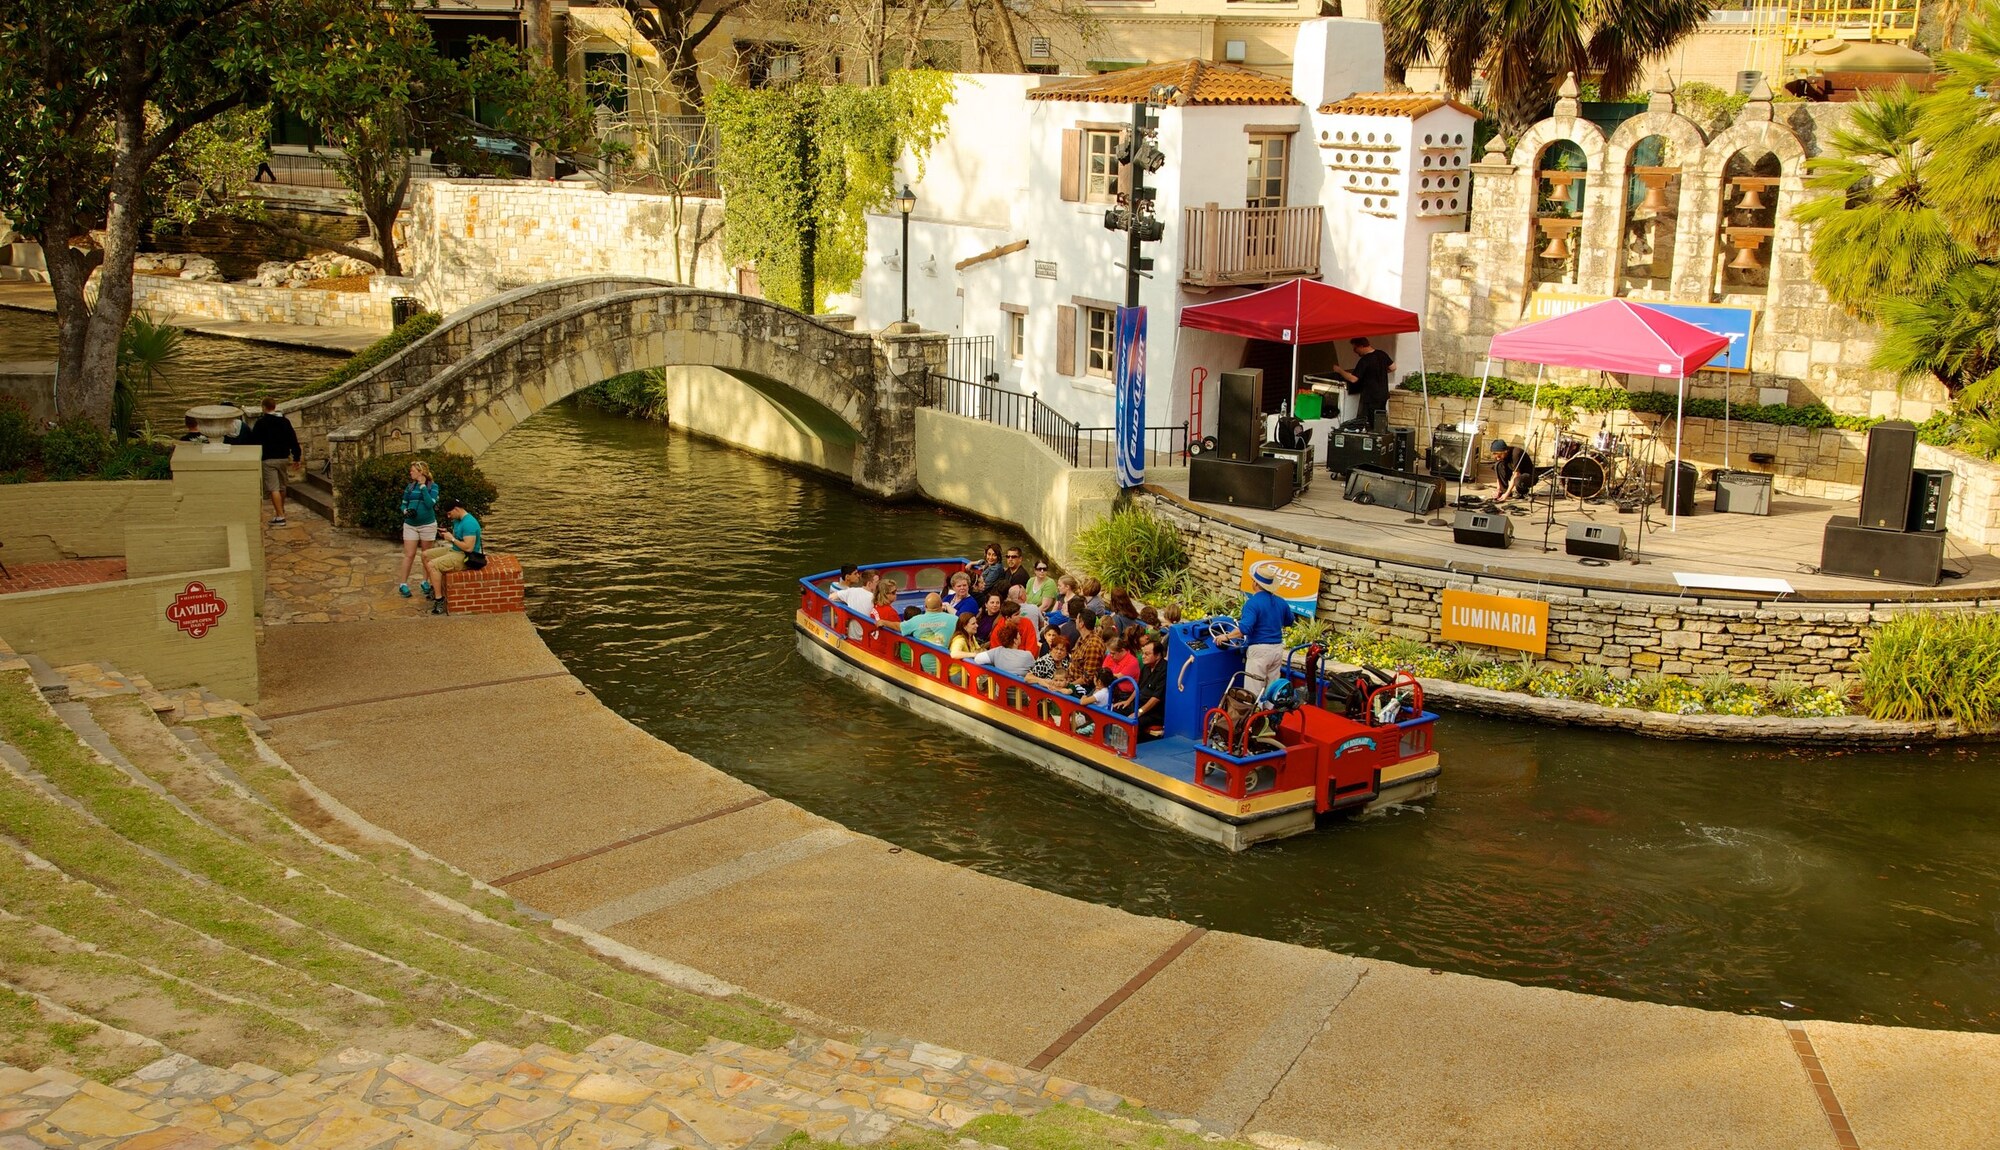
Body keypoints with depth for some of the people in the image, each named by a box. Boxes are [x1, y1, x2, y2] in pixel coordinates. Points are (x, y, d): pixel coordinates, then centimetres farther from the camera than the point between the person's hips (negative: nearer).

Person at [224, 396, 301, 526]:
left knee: (273, 488, -8)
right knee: (282, 487, 19)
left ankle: (280, 516, -15)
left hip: (268, 459, -5)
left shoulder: (261, 423, -9)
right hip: (283, 458, 6)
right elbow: (293, 440, 8)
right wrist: (296, 457, 14)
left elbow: (254, 442, -7)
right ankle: (280, 511, 34)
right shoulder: (285, 421, 6)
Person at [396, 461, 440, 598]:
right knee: (409, 555, 0)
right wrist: (405, 511, -12)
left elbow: (430, 503, -19)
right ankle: (403, 584, 4)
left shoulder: (433, 486, -6)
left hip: (428, 525, -2)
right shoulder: (410, 486, 5)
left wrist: (423, 486, -18)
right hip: (410, 525, 2)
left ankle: (426, 583, 20)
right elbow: (403, 504, 10)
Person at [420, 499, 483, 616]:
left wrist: (452, 539, -19)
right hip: (454, 550, 11)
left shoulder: (469, 523, -24)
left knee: (432, 565, -25)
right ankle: (434, 588, 22)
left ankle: (439, 600, -20)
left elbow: (468, 547, -30)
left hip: (465, 557, -11)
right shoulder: (457, 520, 9)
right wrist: (447, 535, 2)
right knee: (426, 555, 16)